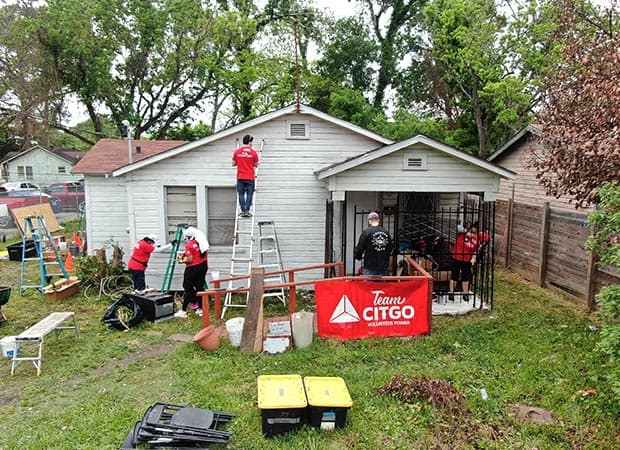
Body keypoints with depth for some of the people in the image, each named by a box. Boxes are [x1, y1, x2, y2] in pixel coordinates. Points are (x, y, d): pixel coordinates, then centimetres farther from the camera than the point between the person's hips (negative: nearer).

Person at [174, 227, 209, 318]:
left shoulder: (189, 245, -16)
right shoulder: (201, 241, 4)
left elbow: (190, 260, -19)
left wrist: (182, 261, -2)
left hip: (193, 268, -7)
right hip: (203, 266, 7)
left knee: (188, 288, 1)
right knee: (200, 287, 12)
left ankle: (183, 311, 4)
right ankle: (200, 309, 16)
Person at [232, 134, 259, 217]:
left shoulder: (237, 151, 1)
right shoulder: (253, 152, -5)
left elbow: (233, 164, 6)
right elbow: (256, 165, 2)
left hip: (240, 177, 2)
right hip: (250, 177, -2)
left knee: (241, 194, 7)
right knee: (249, 194, 5)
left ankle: (242, 211, 4)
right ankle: (247, 211, 1)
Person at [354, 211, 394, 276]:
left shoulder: (366, 232, -10)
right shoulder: (386, 232, 5)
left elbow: (360, 248, -8)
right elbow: (391, 247, 12)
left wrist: (358, 256, 12)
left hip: (370, 266, -4)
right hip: (384, 266, 5)